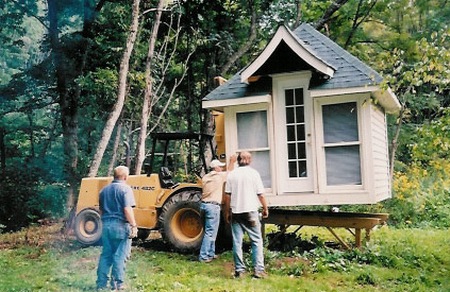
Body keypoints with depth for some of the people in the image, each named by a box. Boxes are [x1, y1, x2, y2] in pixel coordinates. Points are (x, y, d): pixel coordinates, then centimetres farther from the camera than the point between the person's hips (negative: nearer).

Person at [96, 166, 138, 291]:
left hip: (106, 225, 7)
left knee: (106, 255, 12)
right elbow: (127, 209, -19)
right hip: (120, 225, -6)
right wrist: (133, 225, -17)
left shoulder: (104, 190, 13)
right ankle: (117, 283, 6)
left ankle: (101, 283, 15)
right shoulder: (125, 189, -10)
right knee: (120, 256, 2)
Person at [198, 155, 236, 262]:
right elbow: (229, 172, 12)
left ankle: (211, 253, 25)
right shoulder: (220, 176, -5)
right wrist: (232, 162, 25)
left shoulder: (205, 178, 13)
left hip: (204, 204, 8)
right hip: (213, 206, -8)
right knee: (210, 232, -5)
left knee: (211, 231, 18)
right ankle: (203, 256, -6)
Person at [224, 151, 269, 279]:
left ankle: (239, 270, 9)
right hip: (251, 211, -2)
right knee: (257, 241, 4)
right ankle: (258, 269, -1)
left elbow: (227, 195, 2)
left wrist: (227, 212, 10)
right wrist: (265, 208, 8)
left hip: (236, 211, 2)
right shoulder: (253, 173, -2)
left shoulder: (231, 174, 4)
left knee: (237, 242, 7)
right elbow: (260, 194, -3)